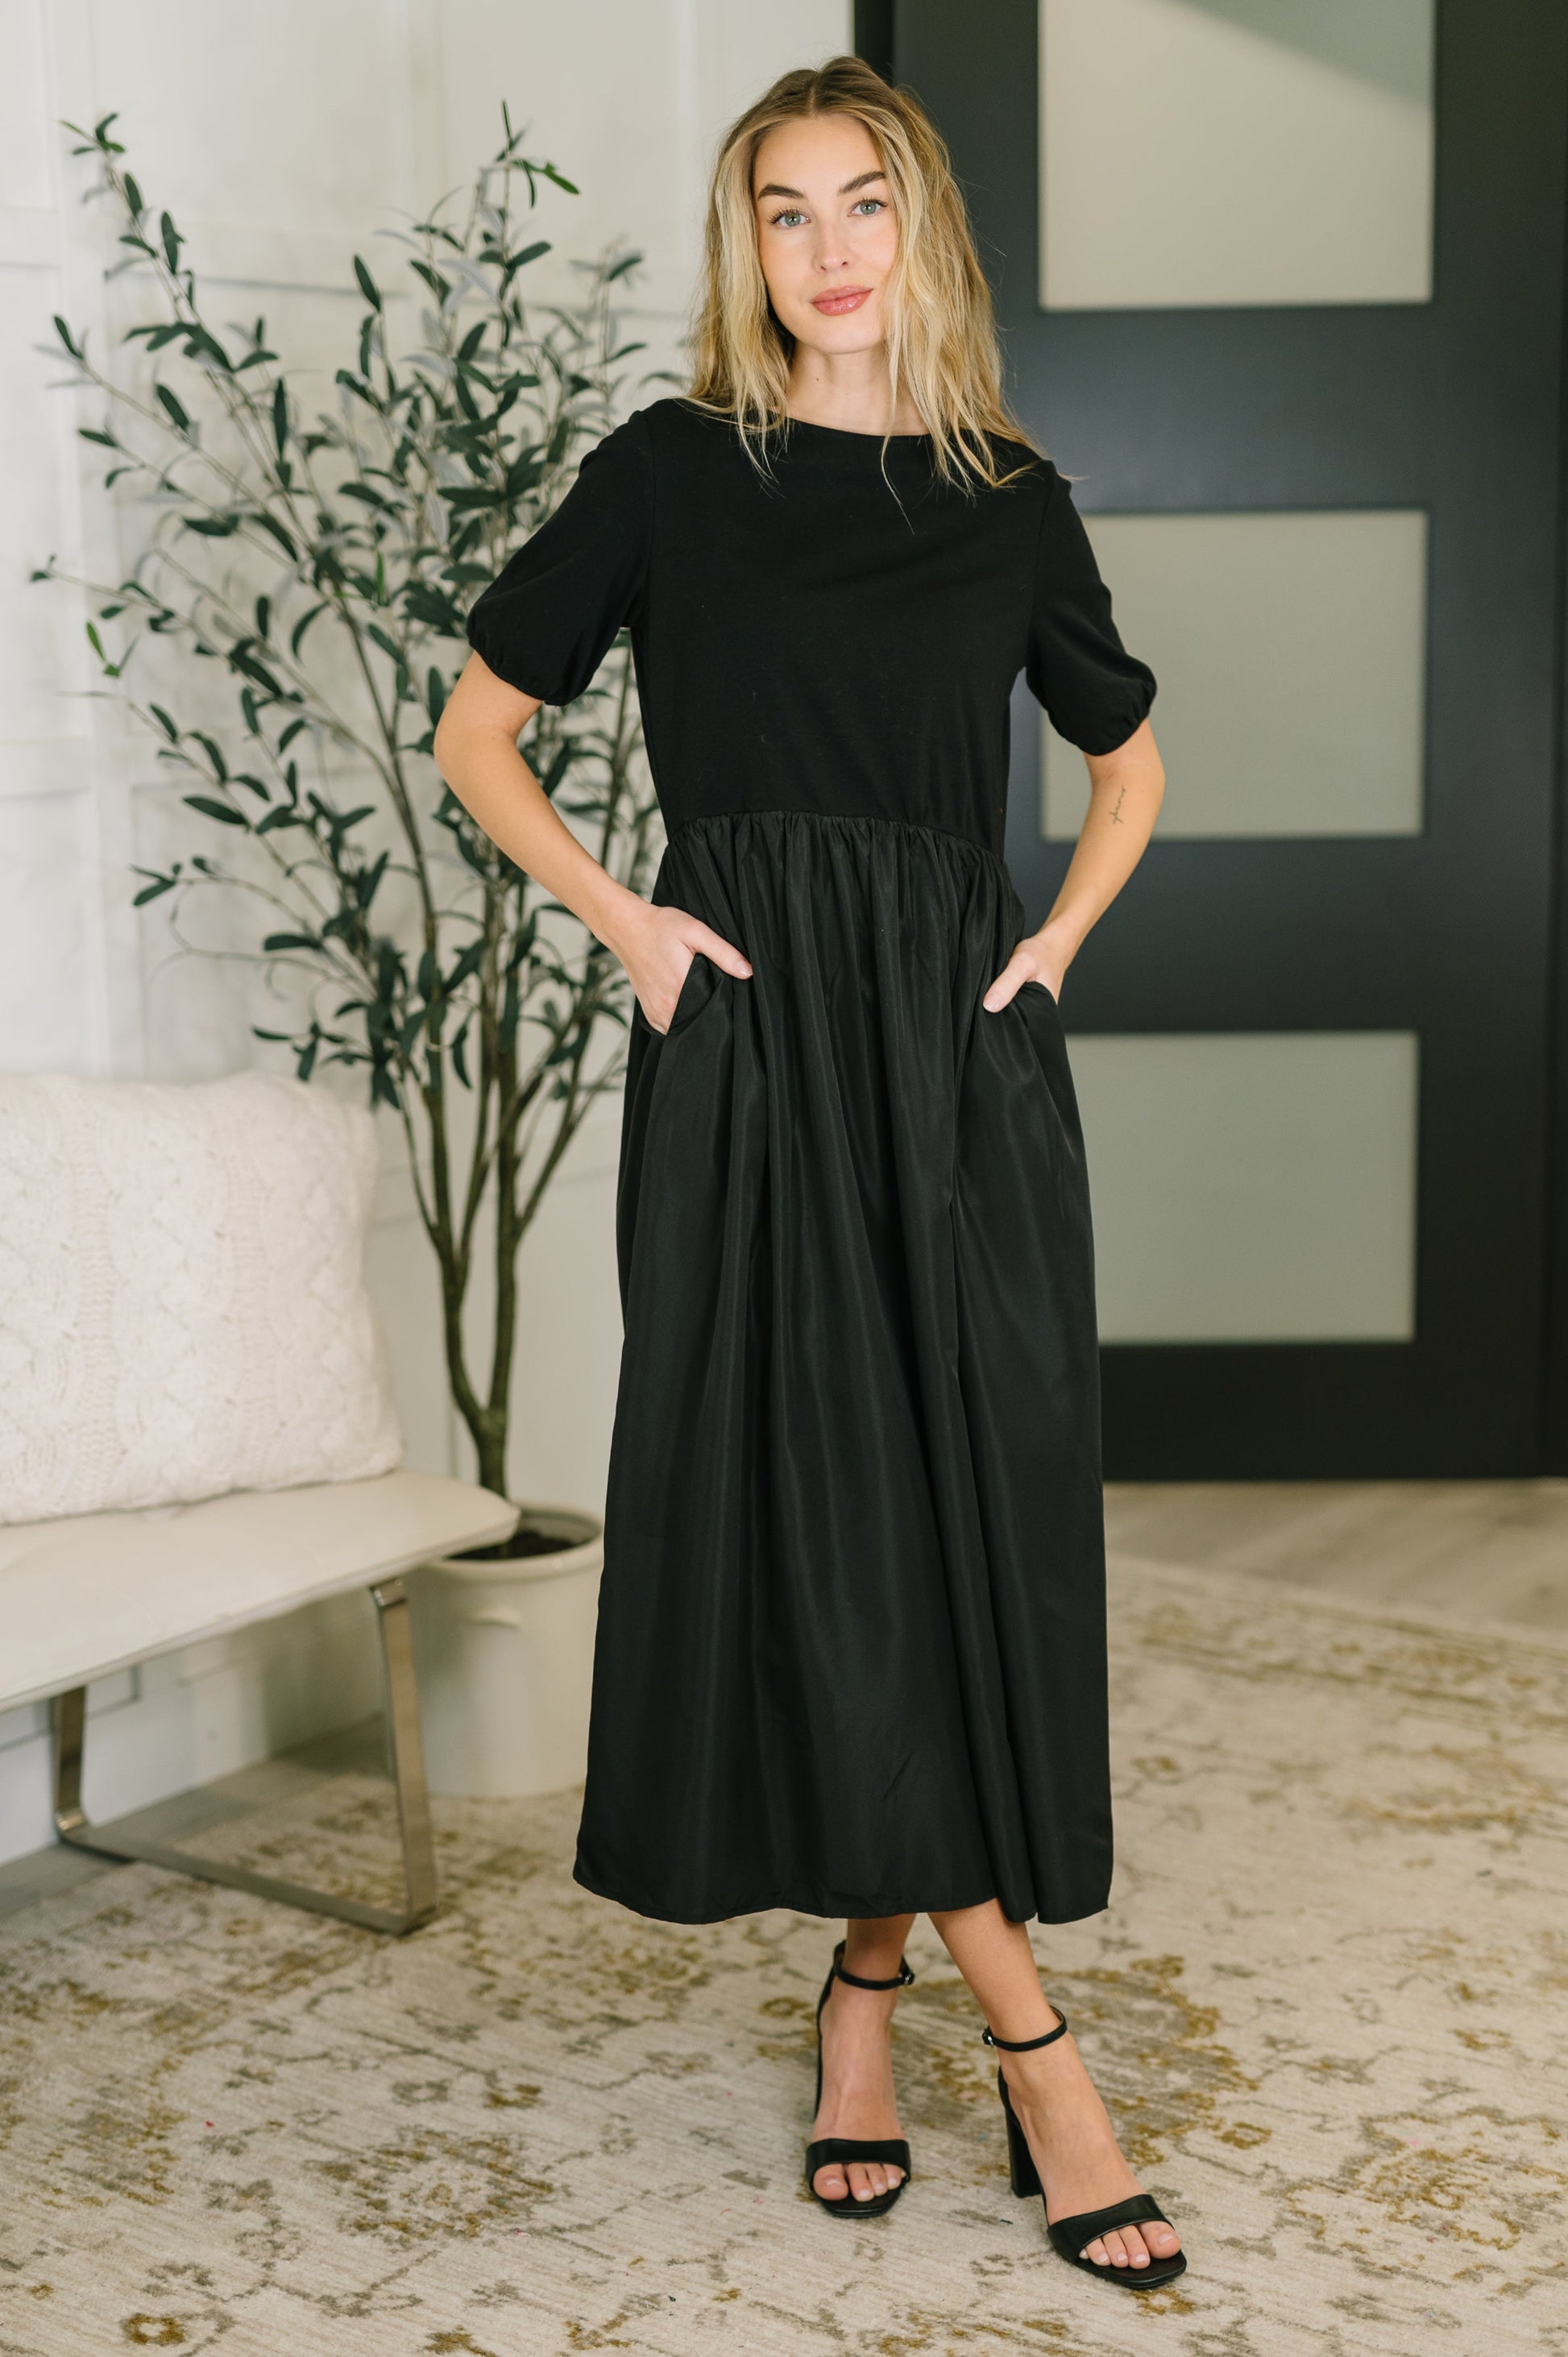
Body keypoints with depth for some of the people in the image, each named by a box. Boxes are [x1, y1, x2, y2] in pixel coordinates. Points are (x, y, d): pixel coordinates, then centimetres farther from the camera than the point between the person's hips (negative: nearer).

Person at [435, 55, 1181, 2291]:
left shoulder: (1011, 501, 11)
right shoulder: (671, 472, 5)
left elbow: (1129, 757, 24)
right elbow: (477, 728, 9)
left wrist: (1059, 935, 7)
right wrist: (623, 916, -4)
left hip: (965, 1047, 3)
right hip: (754, 1038, -2)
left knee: (975, 1509, 1)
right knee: (815, 1505, -7)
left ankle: (872, 1972, 19)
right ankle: (1028, 2034, 3)